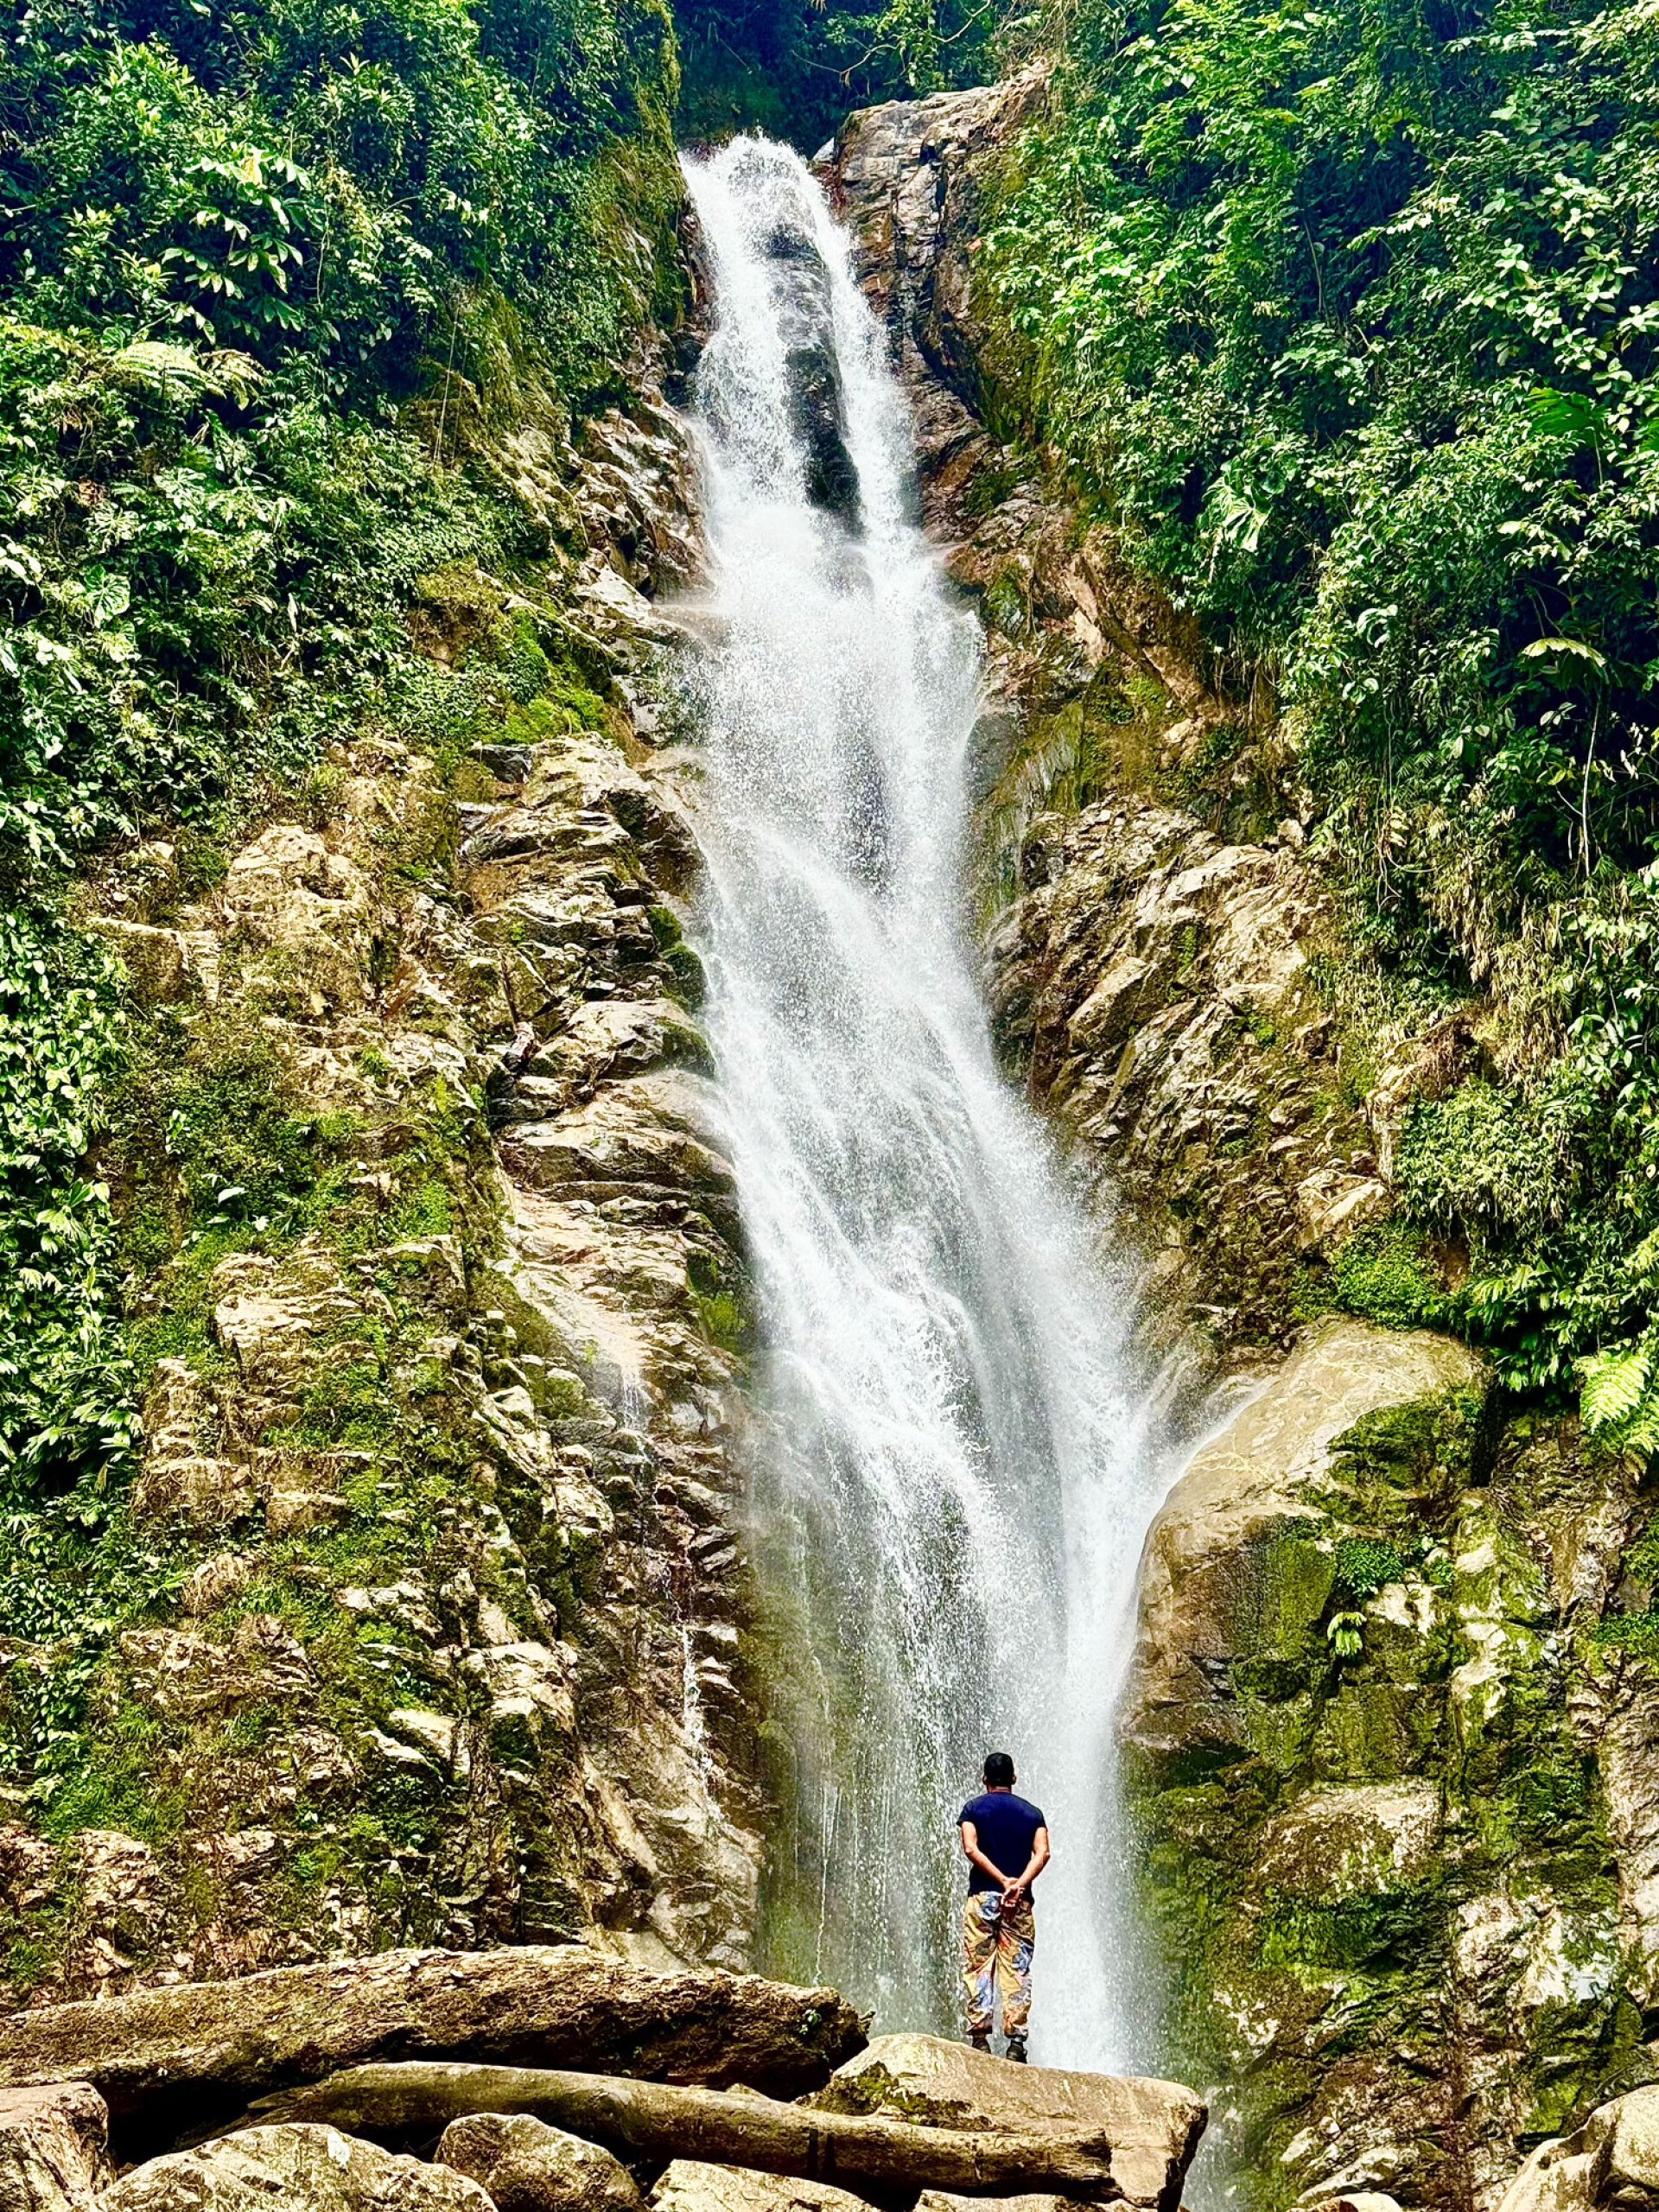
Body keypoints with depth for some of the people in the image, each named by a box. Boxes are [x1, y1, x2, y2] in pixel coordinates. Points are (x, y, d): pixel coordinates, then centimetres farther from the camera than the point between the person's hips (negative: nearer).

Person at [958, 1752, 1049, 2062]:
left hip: (982, 1896, -1)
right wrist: (1018, 1884, -13)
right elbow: (1042, 1853, -4)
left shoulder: (973, 1808, 6)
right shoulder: (1032, 1813, 11)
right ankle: (1016, 2039, -5)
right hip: (1020, 1902, 2)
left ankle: (979, 2035, -7)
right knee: (1017, 1971, 2)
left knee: (978, 1968, 1)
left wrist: (1003, 1879, -9)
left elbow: (970, 1848, -9)